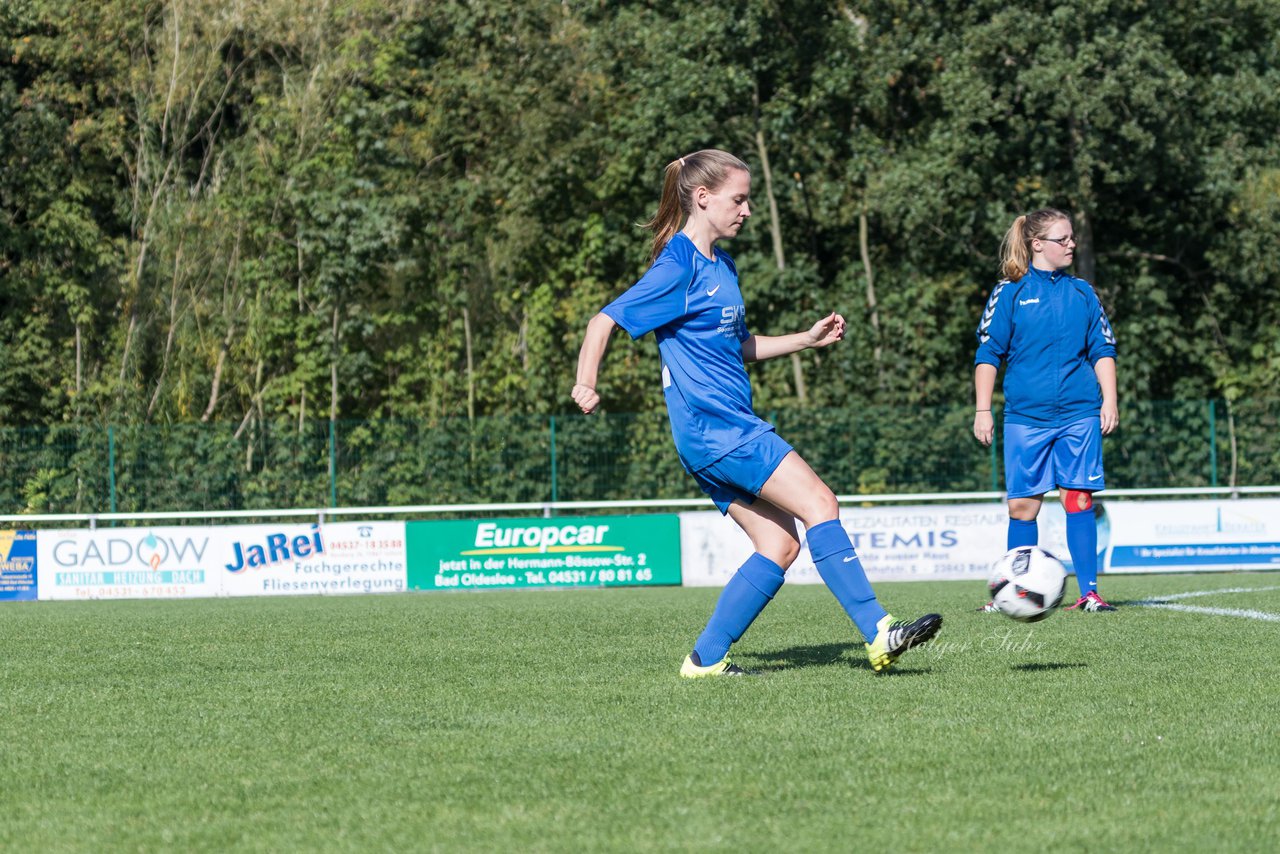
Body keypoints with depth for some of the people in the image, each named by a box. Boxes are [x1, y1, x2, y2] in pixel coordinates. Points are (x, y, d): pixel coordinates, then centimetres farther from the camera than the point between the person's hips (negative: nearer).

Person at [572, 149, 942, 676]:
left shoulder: (721, 266, 19)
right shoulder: (679, 267, -10)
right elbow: (605, 321, -13)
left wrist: (807, 339, 21)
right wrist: (586, 384, -27)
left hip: (732, 426, 10)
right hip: (713, 427, -10)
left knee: (779, 545, 4)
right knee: (819, 504, -16)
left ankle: (707, 659, 7)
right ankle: (878, 633, -20)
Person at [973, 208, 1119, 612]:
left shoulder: (1082, 292, 10)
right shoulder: (1010, 293, 3)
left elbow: (1103, 350, 12)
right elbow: (987, 354, 3)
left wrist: (1109, 400, 3)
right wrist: (982, 410, -1)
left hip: (1079, 414, 1)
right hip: (1025, 416, -1)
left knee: (1079, 499, -4)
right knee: (1022, 504, 1)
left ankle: (1088, 591, -1)